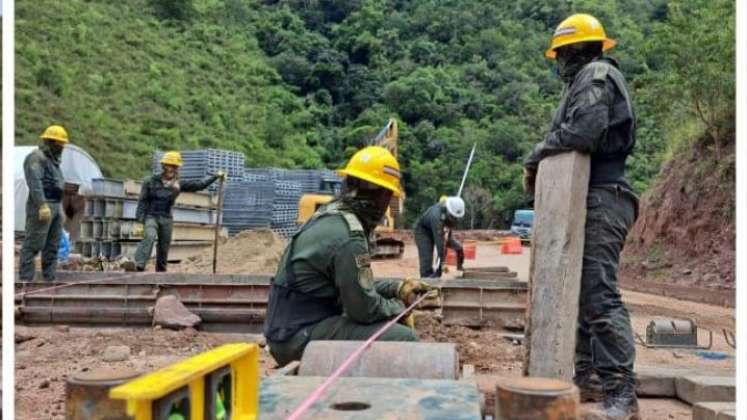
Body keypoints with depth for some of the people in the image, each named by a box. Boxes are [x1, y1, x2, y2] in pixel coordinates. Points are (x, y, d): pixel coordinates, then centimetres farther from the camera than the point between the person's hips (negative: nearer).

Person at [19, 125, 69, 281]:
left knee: (53, 246, 8)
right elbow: (35, 183, -19)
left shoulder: (53, 160, 21)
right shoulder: (36, 157, -8)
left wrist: (58, 209, 20)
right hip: (41, 207, -9)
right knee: (33, 244, -8)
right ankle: (25, 279, -7)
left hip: (55, 207, 9)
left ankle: (49, 278, 11)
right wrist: (42, 205, -28)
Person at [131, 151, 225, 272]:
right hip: (150, 217, -3)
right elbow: (142, 202, -2)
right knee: (149, 237, -30)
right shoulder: (150, 181, -1)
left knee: (164, 249, 4)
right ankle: (139, 265, -42)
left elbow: (199, 185, 2)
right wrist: (139, 222, -8)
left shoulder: (178, 184, 6)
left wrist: (215, 176, -6)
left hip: (167, 219, 4)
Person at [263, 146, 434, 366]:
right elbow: (364, 308, -18)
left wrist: (397, 288, 13)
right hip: (302, 335, -10)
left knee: (389, 325, 21)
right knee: (403, 338, -17)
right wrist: (399, 309, 0)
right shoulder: (348, 236, -21)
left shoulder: (331, 218, 10)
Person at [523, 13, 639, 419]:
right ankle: (590, 377, 20)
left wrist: (535, 158, -9)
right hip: (592, 201, 10)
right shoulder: (586, 81, 23)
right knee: (582, 291, 12)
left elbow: (582, 133, -22)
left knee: (600, 294, -14)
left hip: (600, 202, -10)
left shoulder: (595, 75, -6)